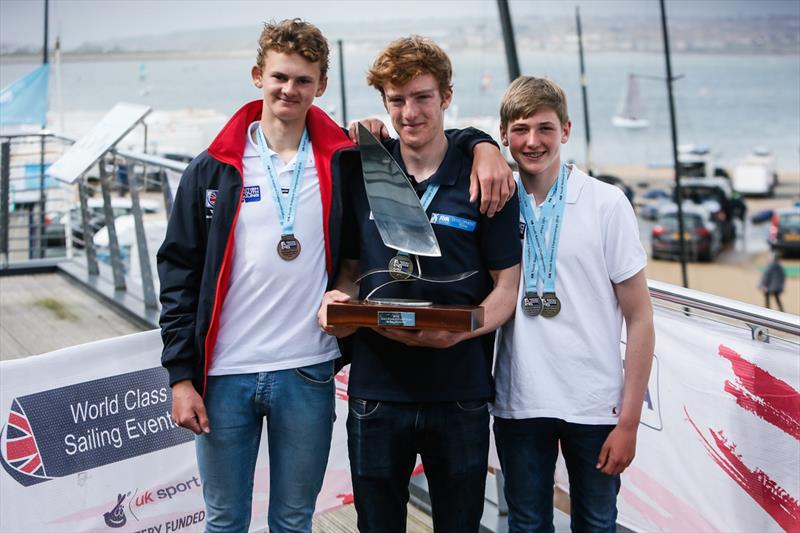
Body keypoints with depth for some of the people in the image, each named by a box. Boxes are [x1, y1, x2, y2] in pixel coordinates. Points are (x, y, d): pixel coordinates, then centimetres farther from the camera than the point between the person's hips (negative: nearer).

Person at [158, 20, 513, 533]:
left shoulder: (344, 165, 2)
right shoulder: (213, 171, 2)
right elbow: (179, 274, 2)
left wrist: (483, 146, -9)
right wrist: (181, 376, -4)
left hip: (309, 374, 1)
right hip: (225, 376, 0)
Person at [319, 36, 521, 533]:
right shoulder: (363, 175, 4)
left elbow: (508, 286, -2)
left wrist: (458, 331, -21)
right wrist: (337, 299, -10)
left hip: (460, 394, -1)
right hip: (375, 390, 2)